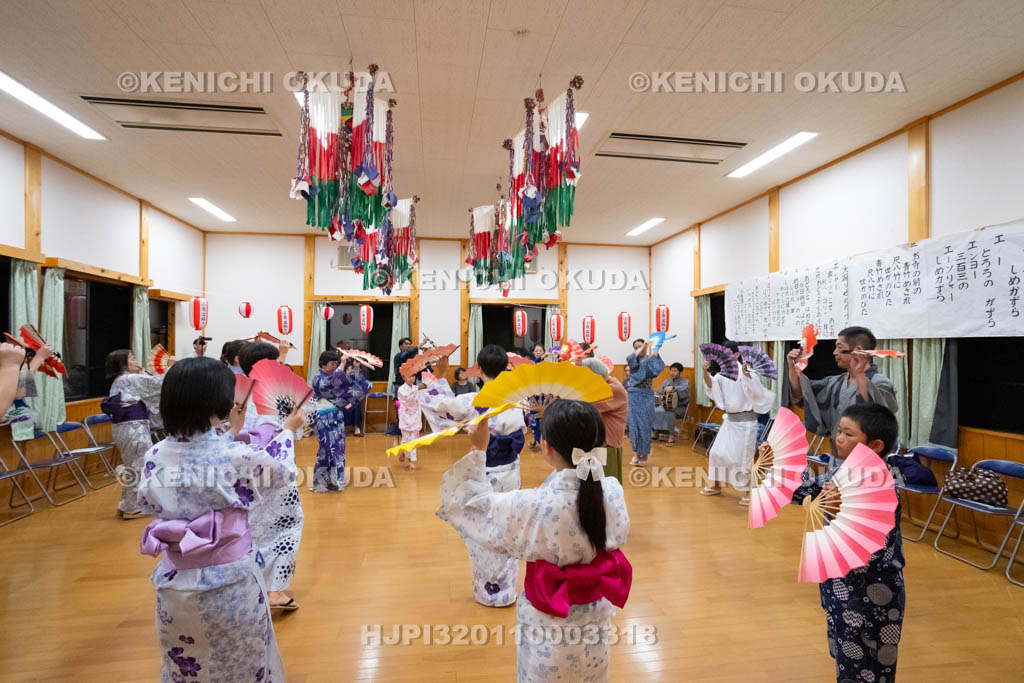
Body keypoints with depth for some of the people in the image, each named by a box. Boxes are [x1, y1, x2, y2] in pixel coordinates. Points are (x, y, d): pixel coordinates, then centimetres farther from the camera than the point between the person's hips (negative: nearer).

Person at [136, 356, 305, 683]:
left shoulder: (155, 456, -8)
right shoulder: (236, 456, -21)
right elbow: (282, 471, -1)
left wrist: (229, 435, 20)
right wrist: (288, 431, 15)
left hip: (175, 585, 5)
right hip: (231, 585, -4)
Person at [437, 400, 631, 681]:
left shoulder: (533, 507, -33)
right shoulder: (613, 491, -21)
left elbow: (468, 504, -18)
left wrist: (477, 450, -12)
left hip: (550, 629, -3)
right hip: (597, 621, 4)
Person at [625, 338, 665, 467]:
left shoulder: (650, 360, 4)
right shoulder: (633, 359, 7)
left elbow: (659, 367, -16)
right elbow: (630, 358, -18)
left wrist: (654, 351, -14)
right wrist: (642, 348, -23)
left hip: (646, 395, -1)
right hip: (634, 395, 1)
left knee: (645, 425, 0)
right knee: (634, 424, 2)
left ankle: (644, 454, 11)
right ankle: (637, 453, 14)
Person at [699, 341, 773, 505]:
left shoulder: (744, 371, -14)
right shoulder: (723, 372, 4)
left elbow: (756, 390, -26)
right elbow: (711, 385, -12)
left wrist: (746, 374, -39)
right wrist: (705, 371, -29)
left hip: (745, 420, -7)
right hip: (730, 419, 7)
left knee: (742, 457, -1)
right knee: (717, 452, 11)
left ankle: (749, 493, 15)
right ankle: (715, 485, 27)